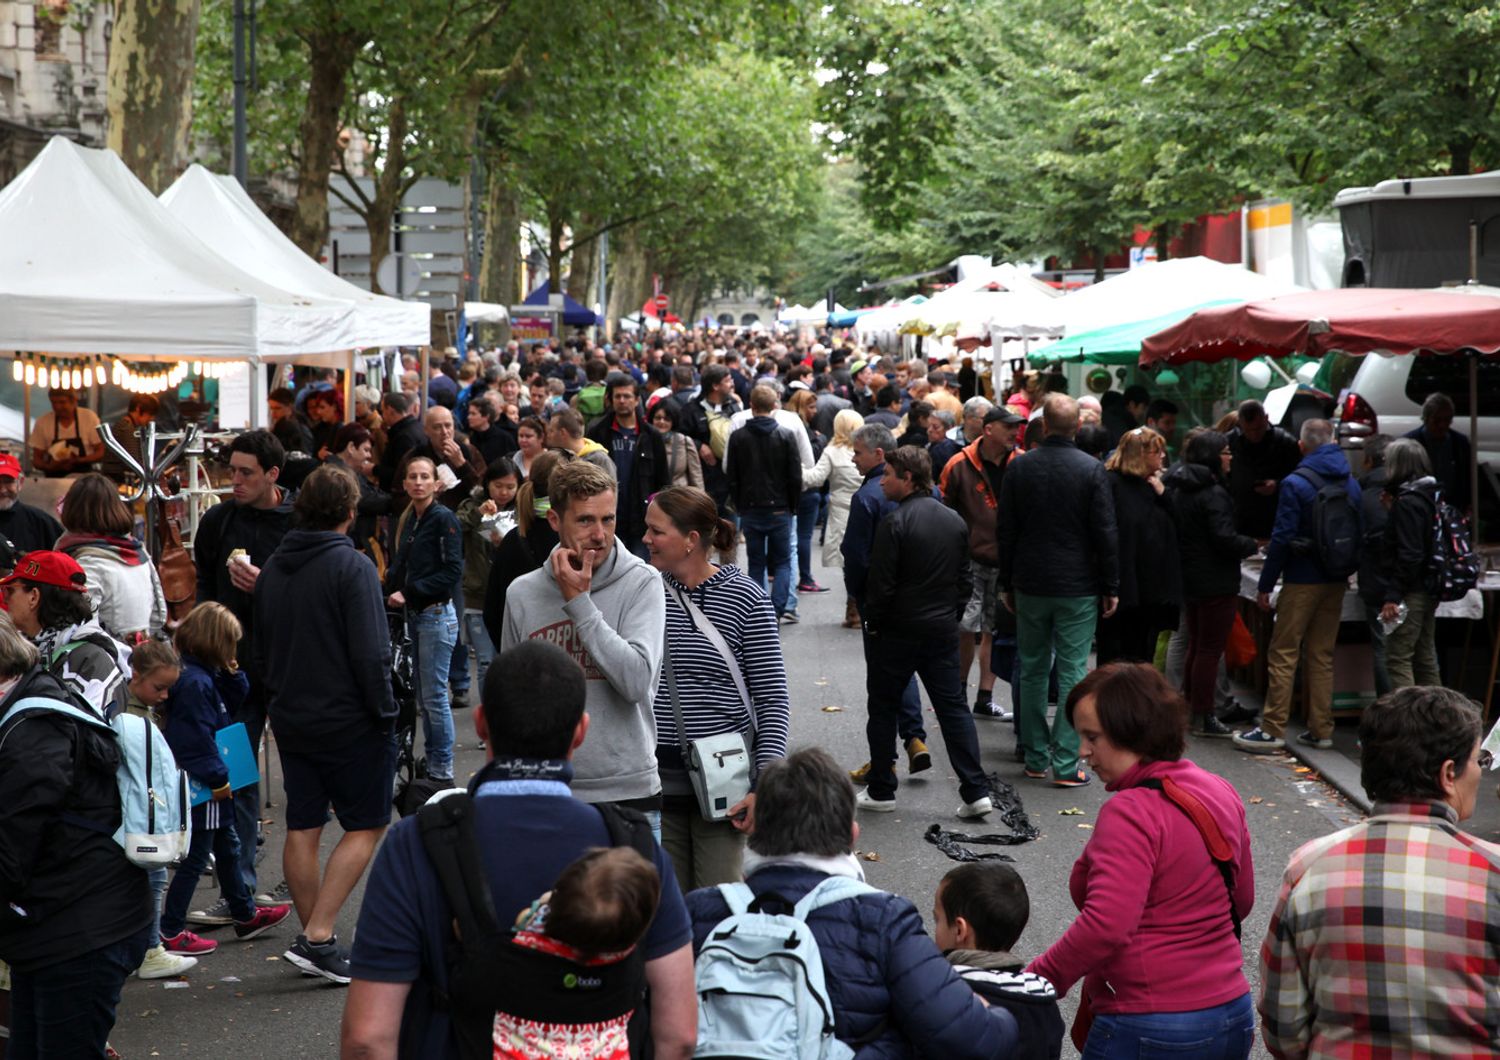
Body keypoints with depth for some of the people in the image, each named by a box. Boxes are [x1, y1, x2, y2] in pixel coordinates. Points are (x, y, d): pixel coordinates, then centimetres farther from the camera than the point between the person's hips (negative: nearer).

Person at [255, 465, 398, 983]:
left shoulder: (272, 569, 8)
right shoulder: (352, 567, -14)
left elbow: (260, 650, 16)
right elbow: (371, 653, -18)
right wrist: (384, 714, -9)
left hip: (290, 720, 7)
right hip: (349, 721, -7)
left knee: (302, 829, 11)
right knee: (366, 827, 2)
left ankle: (312, 937, 16)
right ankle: (318, 936, -9)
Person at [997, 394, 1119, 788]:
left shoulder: (1019, 468, 0)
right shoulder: (1091, 470, -9)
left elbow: (1006, 531, 5)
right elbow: (1106, 533, -7)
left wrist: (1007, 584, 14)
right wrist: (1111, 587, 1)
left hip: (1030, 585, 3)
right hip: (1078, 588, -3)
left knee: (1033, 671, 12)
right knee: (1072, 674, -1)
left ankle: (1036, 758, 16)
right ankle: (1066, 763, -4)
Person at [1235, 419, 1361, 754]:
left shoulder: (1295, 484, -12)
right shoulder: (1352, 484, 6)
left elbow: (1283, 538, -13)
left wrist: (1265, 585, -8)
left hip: (1302, 581, -6)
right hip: (1336, 582, 6)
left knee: (1283, 655, -2)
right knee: (1322, 656, 12)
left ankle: (1272, 729, -3)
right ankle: (1321, 729, 12)